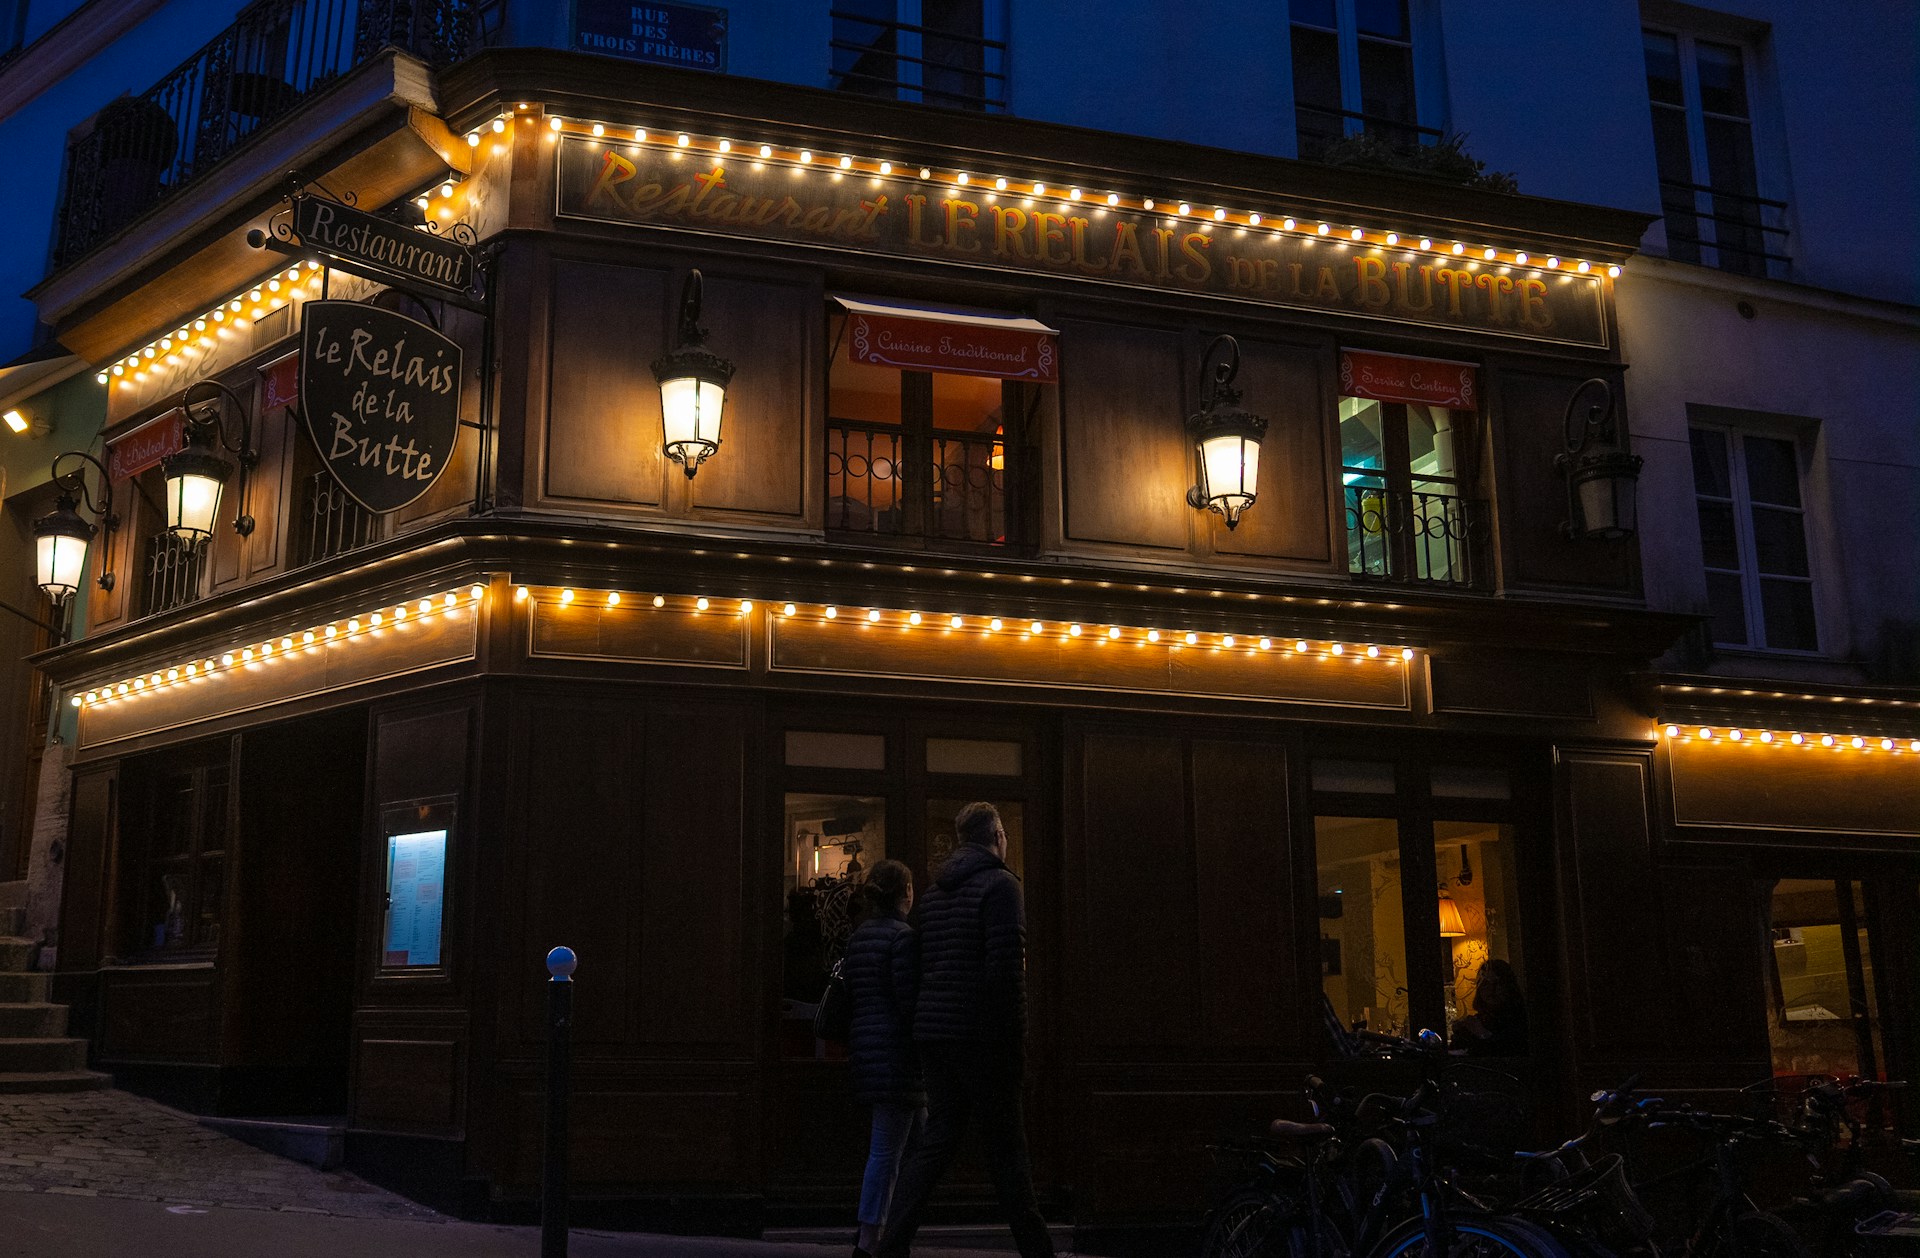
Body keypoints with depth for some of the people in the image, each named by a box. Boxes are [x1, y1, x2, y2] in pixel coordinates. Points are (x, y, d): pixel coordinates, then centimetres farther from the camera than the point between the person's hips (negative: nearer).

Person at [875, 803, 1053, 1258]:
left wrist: (924, 1030, 18)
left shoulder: (934, 892, 16)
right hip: (979, 1034, -7)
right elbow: (1006, 968, -16)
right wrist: (1015, 1041, -14)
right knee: (1005, 1147, 1)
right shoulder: (999, 884, -8)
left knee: (937, 1140, 8)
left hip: (933, 1033, 7)